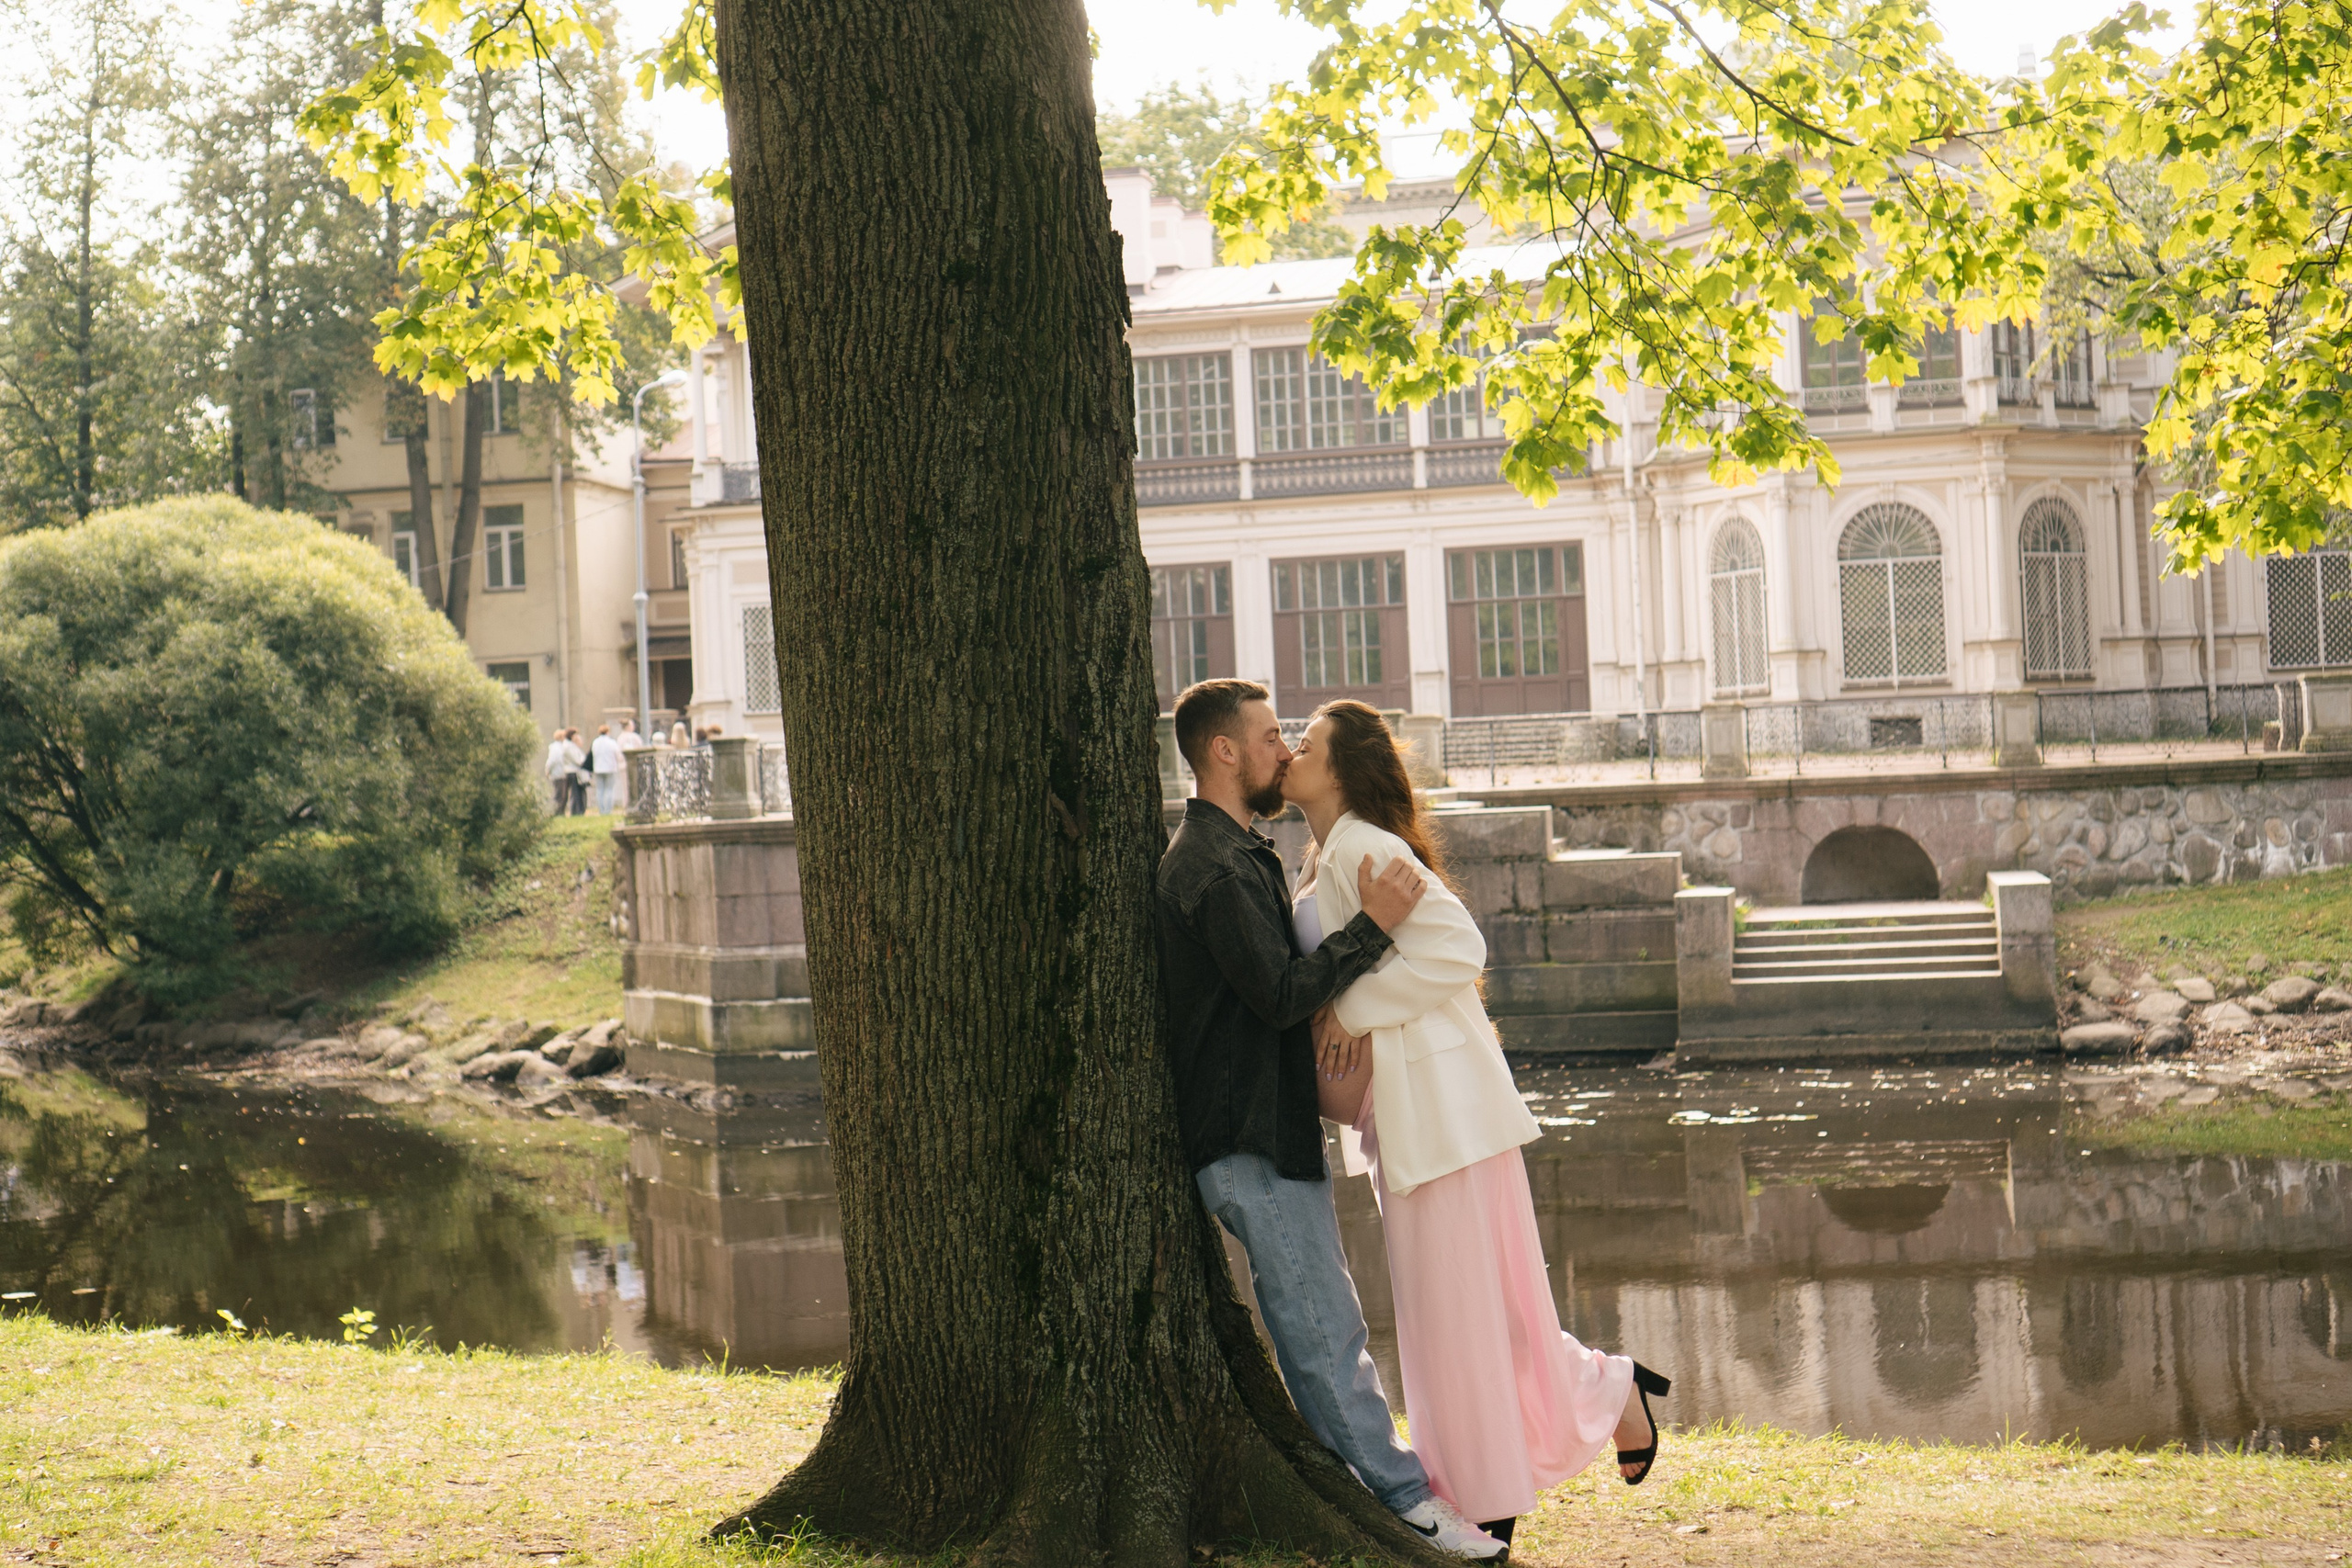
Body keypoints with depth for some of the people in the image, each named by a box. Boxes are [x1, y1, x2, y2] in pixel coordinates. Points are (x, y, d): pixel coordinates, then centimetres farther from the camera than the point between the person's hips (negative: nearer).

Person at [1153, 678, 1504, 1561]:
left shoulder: (1235, 855, 17)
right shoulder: (1214, 868, -18)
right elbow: (1282, 995, -23)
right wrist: (1373, 927, -21)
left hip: (1274, 1129, 11)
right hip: (1252, 1138, -11)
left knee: (1323, 1327, 15)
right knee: (1324, 1331, -5)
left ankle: (1384, 1482, 21)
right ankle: (1403, 1497, -2)